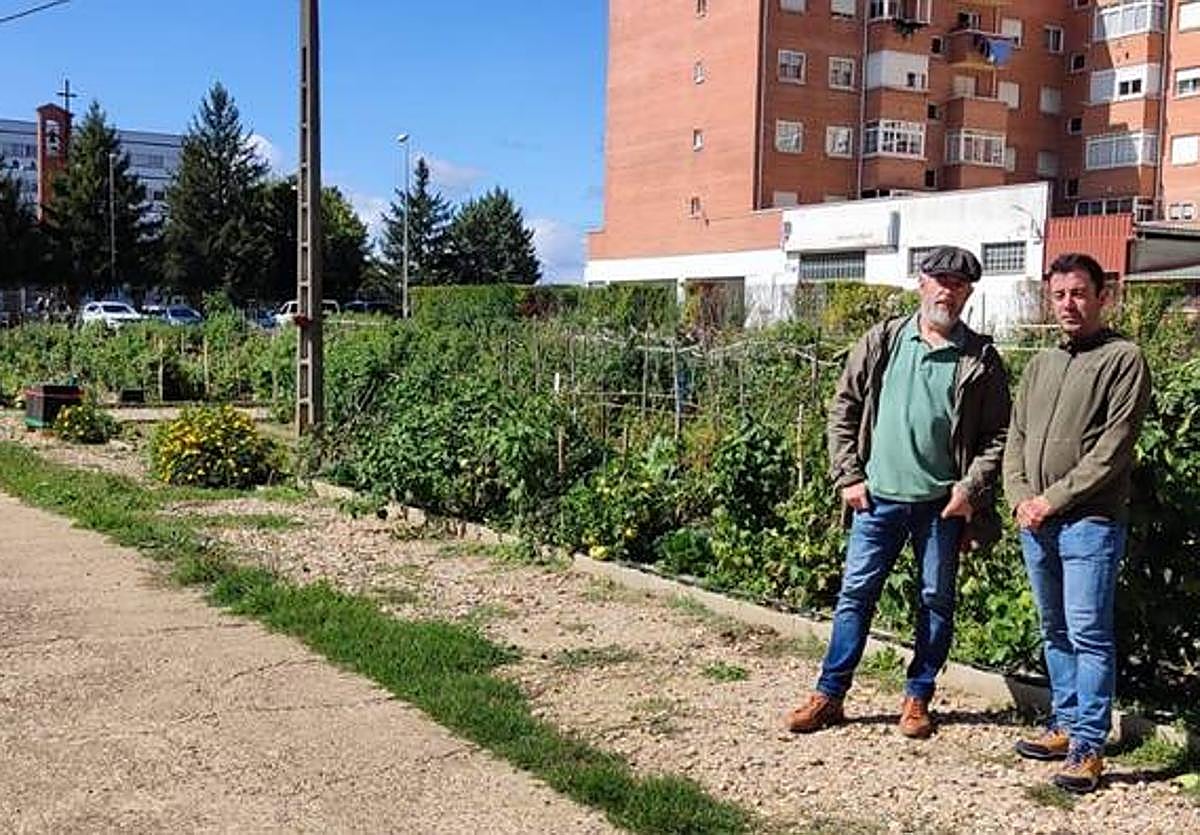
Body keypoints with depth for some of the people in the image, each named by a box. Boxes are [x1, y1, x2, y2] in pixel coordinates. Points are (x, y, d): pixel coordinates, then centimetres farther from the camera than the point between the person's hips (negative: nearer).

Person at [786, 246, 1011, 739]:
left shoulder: (981, 360, 1)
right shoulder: (881, 342, 4)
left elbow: (998, 434, 3)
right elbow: (844, 409, 7)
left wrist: (972, 487, -8)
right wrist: (848, 476, 0)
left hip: (942, 504, 0)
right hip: (878, 496, 1)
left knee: (936, 601, 8)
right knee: (855, 594, 4)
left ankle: (917, 698, 22)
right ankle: (829, 695, 12)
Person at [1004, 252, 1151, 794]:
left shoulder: (1123, 359, -5)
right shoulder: (1040, 365, 17)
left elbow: (1112, 450, -12)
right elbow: (1016, 438, 15)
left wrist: (1052, 499, -13)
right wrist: (1020, 498, -1)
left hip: (1090, 522, -7)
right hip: (1035, 524, 7)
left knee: (1088, 636, -6)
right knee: (1055, 633, 14)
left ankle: (1088, 747, -1)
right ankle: (1065, 725, 25)